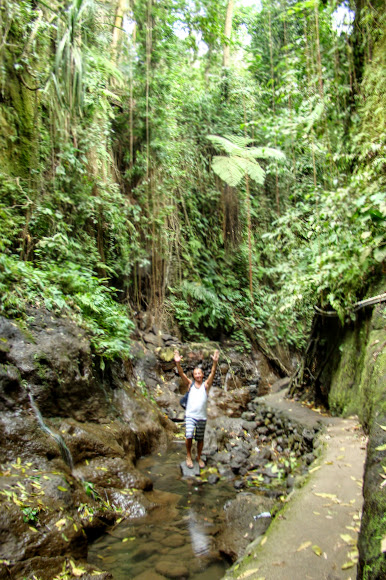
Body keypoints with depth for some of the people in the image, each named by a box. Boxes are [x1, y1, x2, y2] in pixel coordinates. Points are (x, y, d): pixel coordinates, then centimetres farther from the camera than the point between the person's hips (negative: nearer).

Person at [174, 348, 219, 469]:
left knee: (200, 439, 10)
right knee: (189, 436, -15)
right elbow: (181, 374, -10)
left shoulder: (206, 385, 2)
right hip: (190, 415, -1)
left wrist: (215, 362, -29)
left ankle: (199, 457, 32)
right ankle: (188, 456, 7)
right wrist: (178, 363, -28)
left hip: (202, 417, 1)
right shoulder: (190, 384, 4)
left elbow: (213, 373, -13)